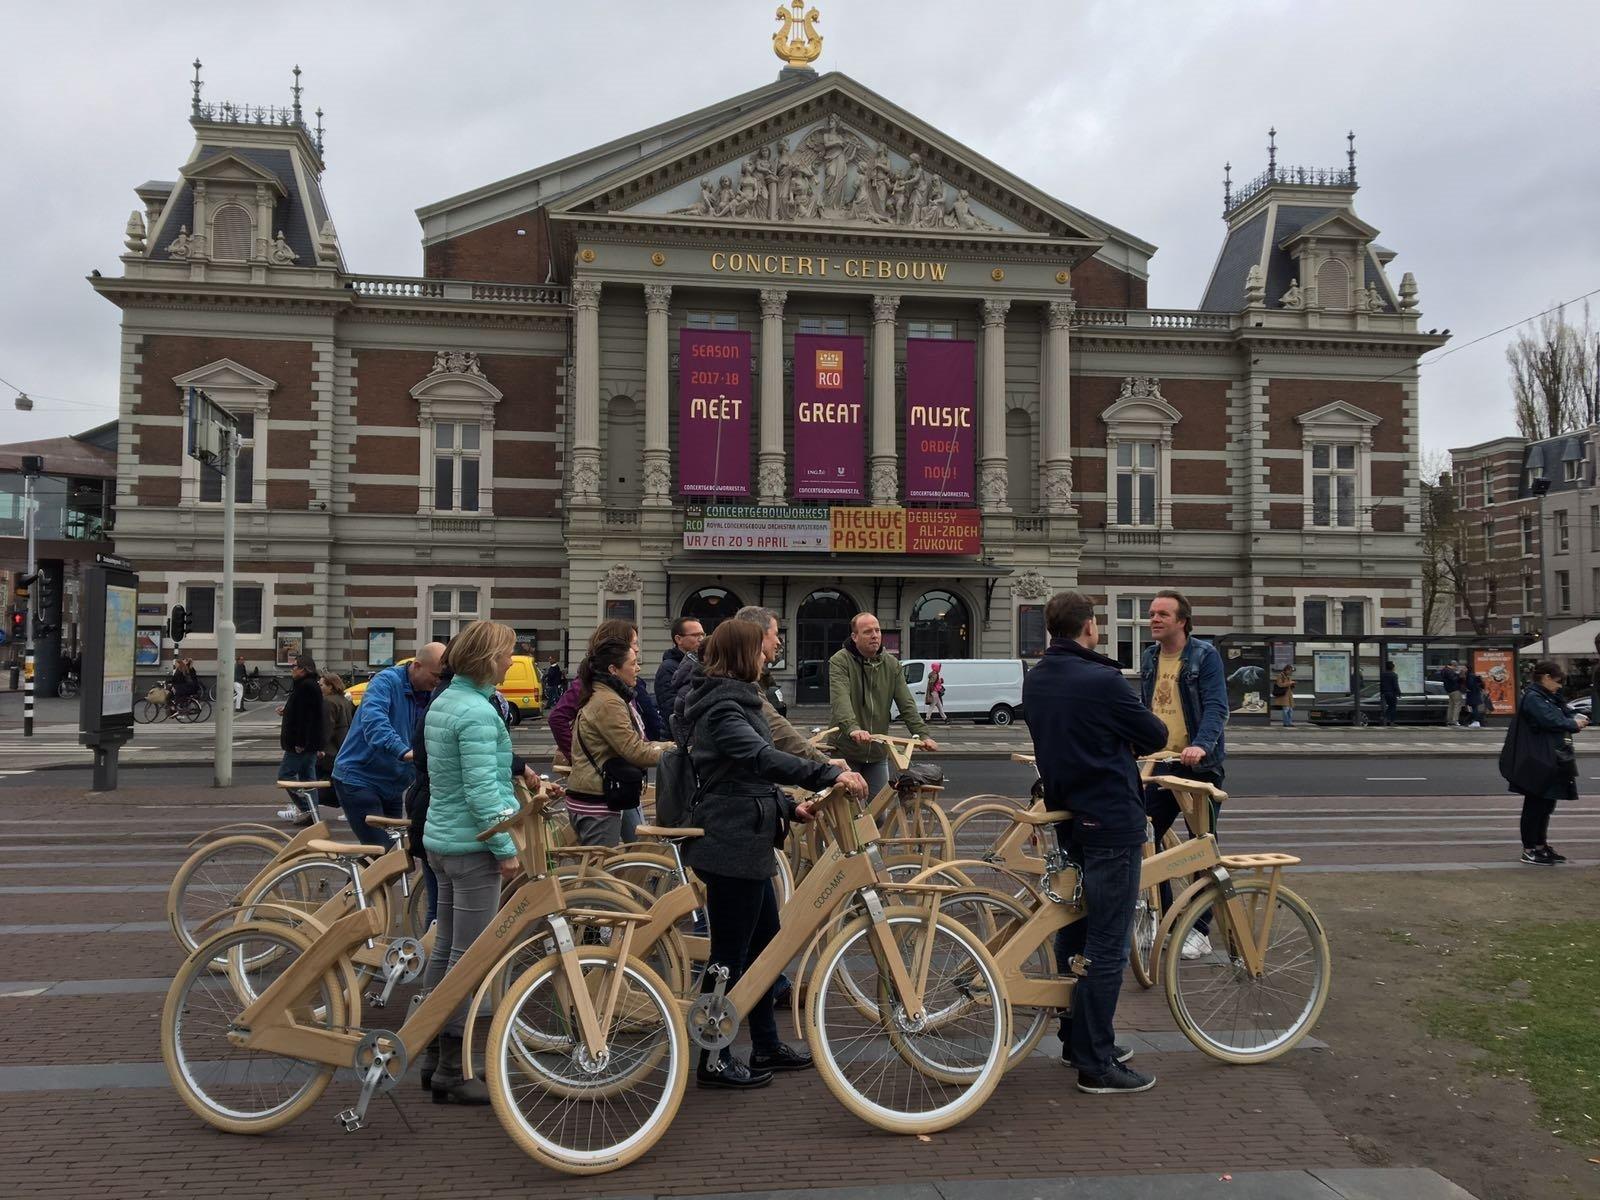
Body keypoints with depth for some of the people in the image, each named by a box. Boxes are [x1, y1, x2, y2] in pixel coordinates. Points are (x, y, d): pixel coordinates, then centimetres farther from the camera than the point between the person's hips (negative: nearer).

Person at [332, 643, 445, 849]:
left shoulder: (432, 696, 6)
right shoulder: (386, 681, -16)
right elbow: (373, 720, -35)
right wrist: (403, 751, -48)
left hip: (391, 784, 8)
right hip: (358, 779, -8)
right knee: (379, 853, -15)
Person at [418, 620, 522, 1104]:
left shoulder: (443, 703, 11)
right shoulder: (477, 712, -19)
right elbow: (481, 791, -22)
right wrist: (506, 848, -17)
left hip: (442, 839, 10)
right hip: (473, 845, -10)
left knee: (444, 949, 15)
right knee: (468, 957, -2)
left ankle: (438, 1057, 25)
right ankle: (453, 1072, 5)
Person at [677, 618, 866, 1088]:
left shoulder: (730, 701, 15)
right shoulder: (721, 709, -19)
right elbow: (762, 758, -34)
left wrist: (790, 806, 11)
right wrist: (830, 774, -40)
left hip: (745, 842, 11)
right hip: (731, 846, -11)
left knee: (764, 943, 17)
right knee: (730, 953, -1)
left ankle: (766, 1046, 29)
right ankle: (712, 1060, 11)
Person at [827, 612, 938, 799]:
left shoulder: (892, 664, 5)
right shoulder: (840, 662, -11)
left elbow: (907, 704, 0)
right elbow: (840, 700, -27)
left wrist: (923, 734, -14)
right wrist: (853, 728, -44)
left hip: (878, 753, 5)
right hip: (846, 750, -4)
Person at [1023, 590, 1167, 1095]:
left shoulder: (1034, 680, 5)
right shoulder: (1102, 681, -19)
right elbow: (1155, 737, -7)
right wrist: (1131, 739, 13)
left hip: (1067, 816, 9)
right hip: (1111, 822, -8)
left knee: (1074, 930, 18)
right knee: (1107, 945, -3)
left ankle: (1076, 1039, 29)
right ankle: (1096, 1065, 3)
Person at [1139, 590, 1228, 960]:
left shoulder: (1205, 655, -9)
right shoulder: (1149, 658, 10)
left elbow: (1216, 707, -18)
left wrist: (1201, 744, -33)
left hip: (1199, 765, -6)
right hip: (1160, 764, 6)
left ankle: (1200, 930, 12)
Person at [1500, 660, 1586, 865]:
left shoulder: (1549, 698, 17)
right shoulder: (1533, 698, -15)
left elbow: (1565, 712, 20)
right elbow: (1551, 721, -25)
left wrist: (1577, 717, -1)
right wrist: (1574, 724, -11)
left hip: (1552, 761, 10)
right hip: (1538, 762, -10)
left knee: (1546, 804, 16)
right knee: (1535, 805, -4)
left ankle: (1541, 845, 26)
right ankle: (1529, 850, 3)